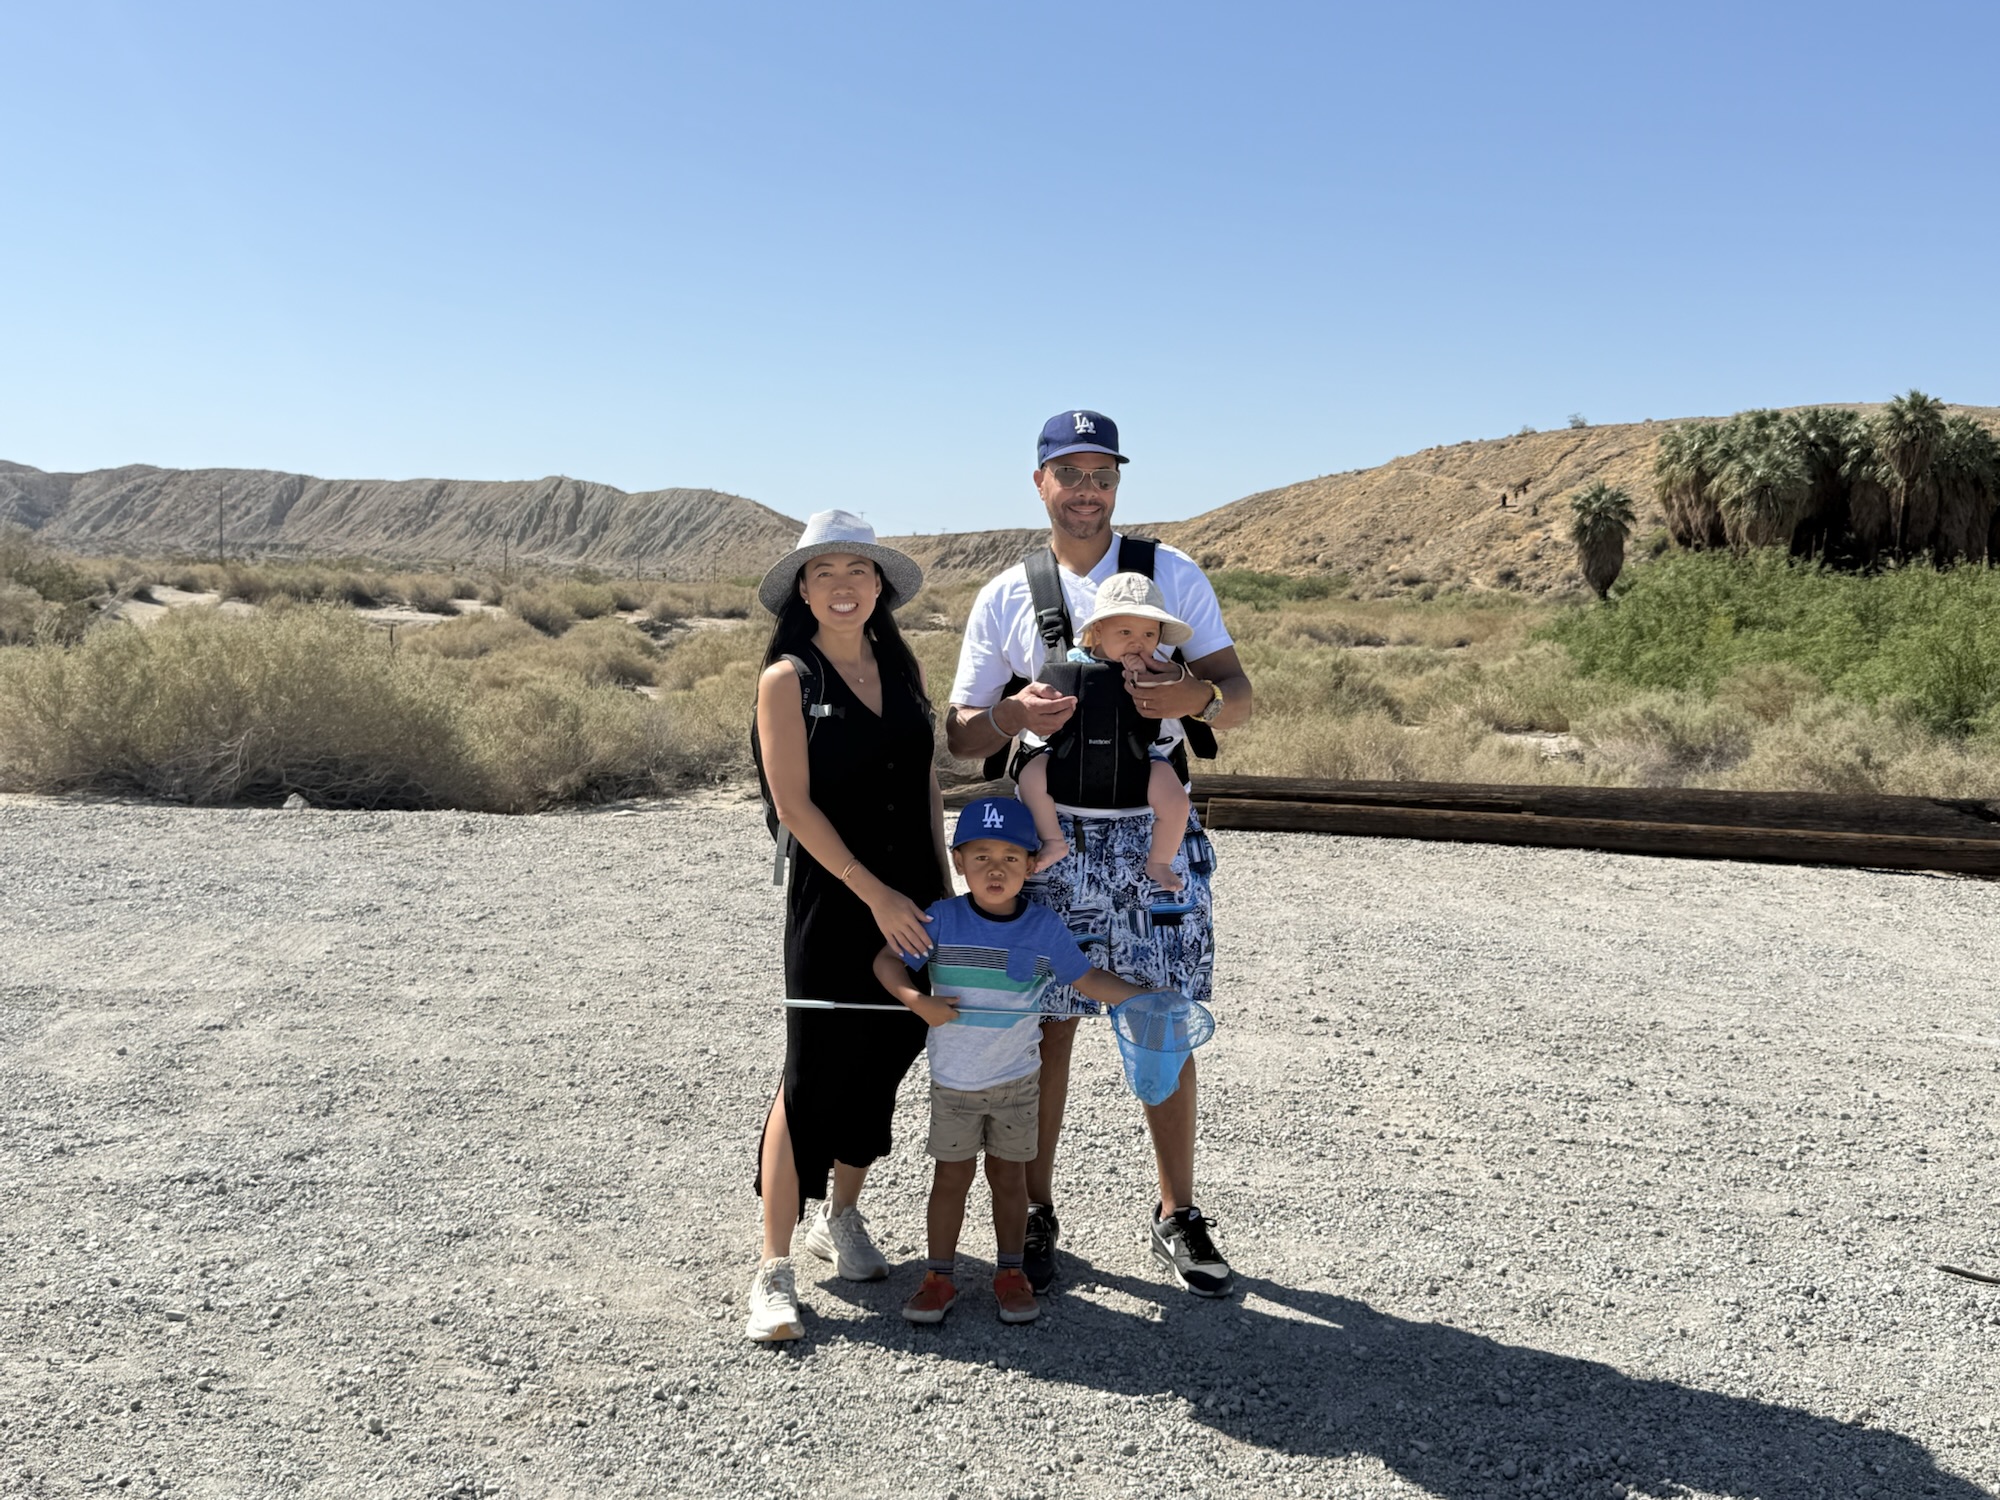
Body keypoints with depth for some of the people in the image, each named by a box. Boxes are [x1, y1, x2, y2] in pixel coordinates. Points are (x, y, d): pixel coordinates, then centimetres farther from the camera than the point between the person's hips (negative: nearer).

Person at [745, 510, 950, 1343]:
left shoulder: (903, 667, 9)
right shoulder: (788, 679, -6)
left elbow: (927, 787, 13)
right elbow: (794, 805, -11)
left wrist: (944, 888, 8)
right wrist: (875, 894, -14)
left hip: (911, 899, 5)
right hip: (833, 900, -5)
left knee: (885, 1062, 13)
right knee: (813, 1074, -5)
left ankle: (841, 1216, 33)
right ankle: (774, 1269, 3)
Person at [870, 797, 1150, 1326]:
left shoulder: (1044, 926, -7)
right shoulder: (942, 920, -11)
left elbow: (1088, 979, -1)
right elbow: (888, 961, -10)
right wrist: (918, 1000, -26)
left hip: (1016, 1081, 1)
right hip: (952, 1083, -1)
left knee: (1009, 1176, 13)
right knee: (951, 1176, 10)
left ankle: (1010, 1273, 28)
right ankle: (939, 1276, 23)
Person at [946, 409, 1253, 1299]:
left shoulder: (1173, 574, 5)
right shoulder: (1005, 598, 5)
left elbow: (1238, 697, 2)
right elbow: (960, 734, 4)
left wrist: (1197, 698, -22)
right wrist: (1014, 715, -18)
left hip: (1155, 833, 0)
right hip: (1052, 836, 0)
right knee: (1048, 1027, 3)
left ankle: (1177, 1218, 19)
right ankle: (1035, 1216, 17)